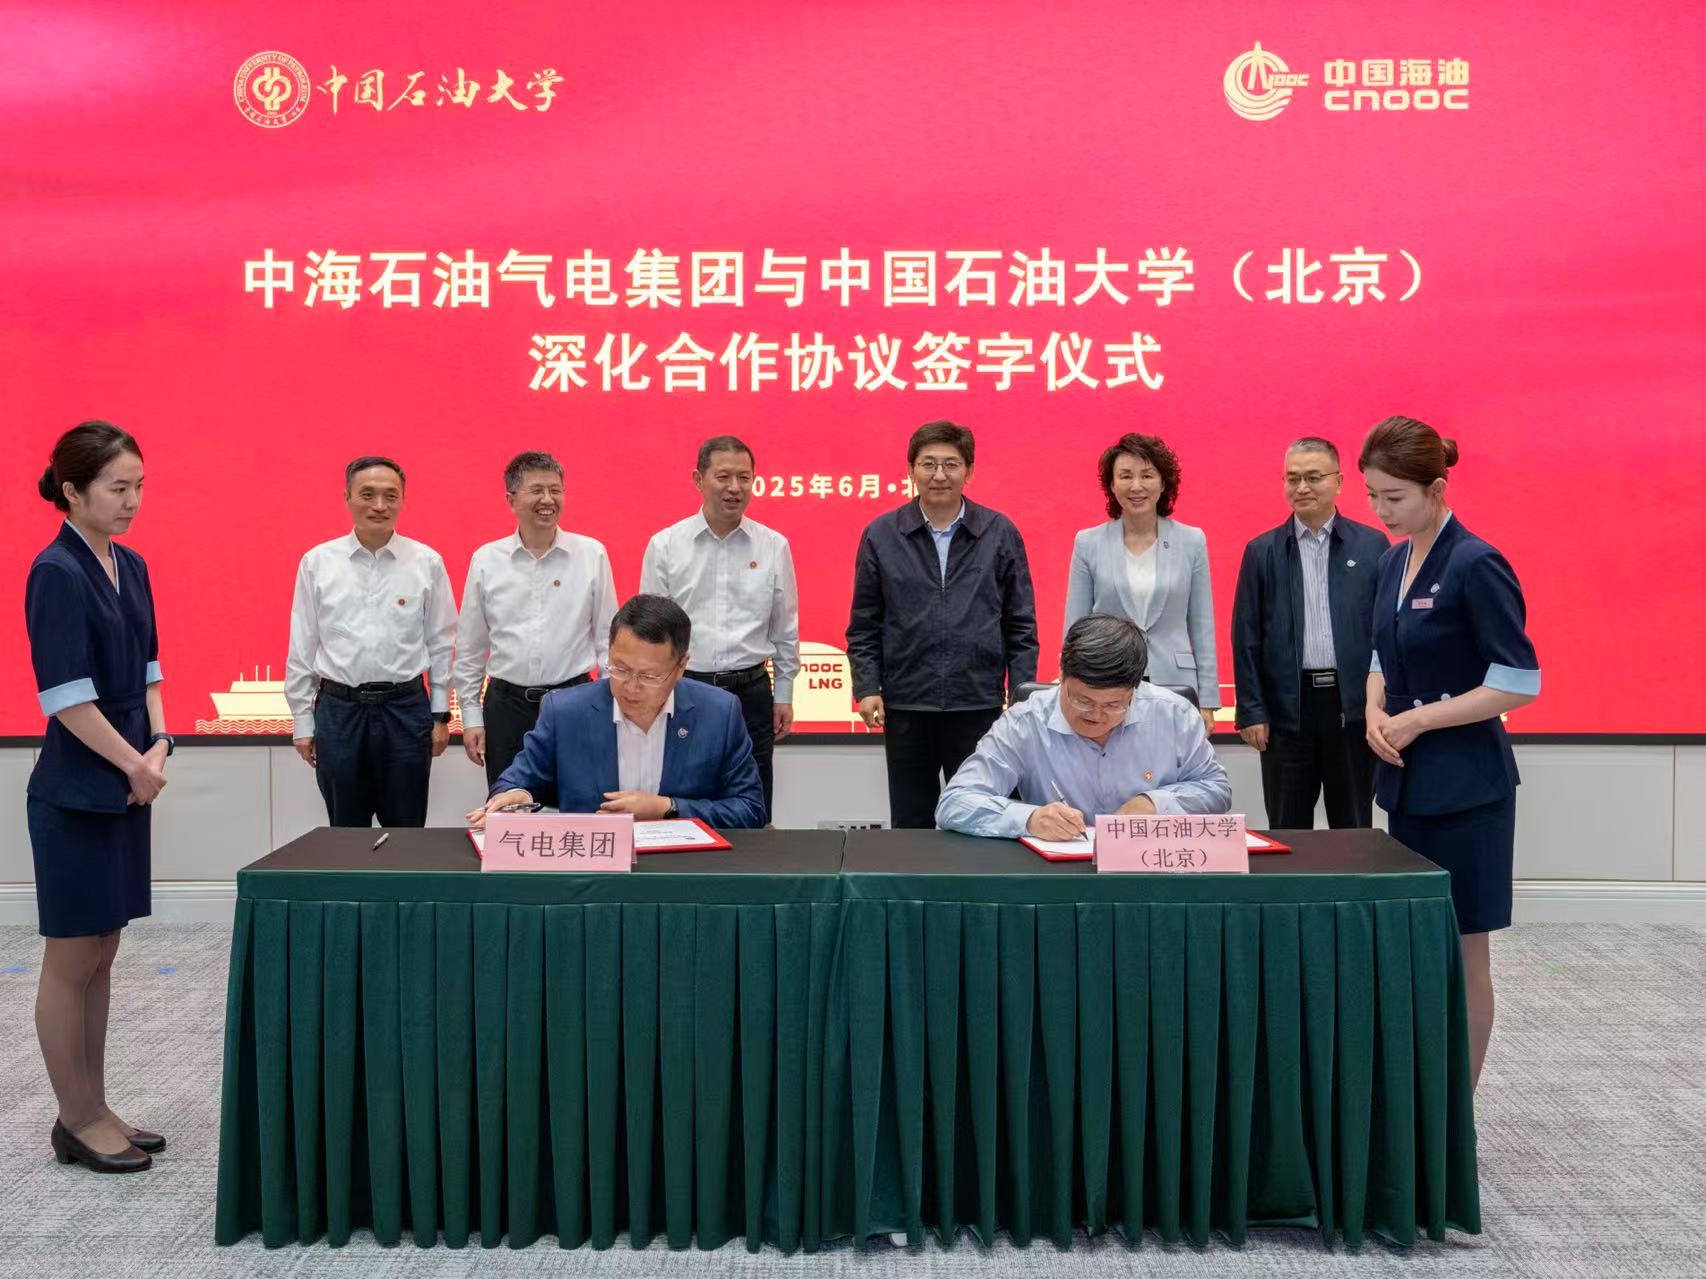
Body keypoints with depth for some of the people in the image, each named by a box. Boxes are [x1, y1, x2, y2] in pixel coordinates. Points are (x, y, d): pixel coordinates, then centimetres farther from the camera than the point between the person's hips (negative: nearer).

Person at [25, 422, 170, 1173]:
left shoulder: (131, 567, 9)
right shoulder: (57, 574, -15)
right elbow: (66, 697, -18)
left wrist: (158, 746, -2)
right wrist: (137, 765, -11)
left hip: (123, 788, 8)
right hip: (76, 793, -8)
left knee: (100, 956, 14)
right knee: (71, 962, 3)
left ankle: (94, 1110, 23)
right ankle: (76, 1123, 14)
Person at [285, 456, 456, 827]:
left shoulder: (427, 562, -1)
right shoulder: (317, 562, 1)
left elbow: (441, 644, 4)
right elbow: (302, 648, 5)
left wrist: (440, 715, 4)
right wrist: (302, 722, 5)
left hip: (405, 709, -1)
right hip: (338, 709, 1)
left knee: (406, 833, 8)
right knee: (345, 833, 11)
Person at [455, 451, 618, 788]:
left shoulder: (592, 554, 0)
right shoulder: (486, 560, 3)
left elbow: (607, 637, 3)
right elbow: (469, 647, 8)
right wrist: (471, 716, 6)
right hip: (506, 705, 1)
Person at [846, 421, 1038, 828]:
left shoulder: (1001, 533, 3)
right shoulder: (881, 535, 3)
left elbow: (1020, 623, 5)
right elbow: (864, 625, 5)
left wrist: (1022, 691, -1)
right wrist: (867, 687, -3)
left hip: (979, 702, 0)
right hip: (905, 703, 1)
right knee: (910, 822, 11)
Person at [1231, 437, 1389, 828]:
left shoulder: (1372, 545, 3)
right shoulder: (1262, 551, 3)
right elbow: (1246, 638, 3)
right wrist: (1251, 710, -2)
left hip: (1354, 707, 0)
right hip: (1287, 708, 0)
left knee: (1354, 830, 10)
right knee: (1287, 833, 8)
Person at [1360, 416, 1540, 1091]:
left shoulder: (1475, 566, -14)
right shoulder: (1394, 561, 8)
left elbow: (1519, 682, -15)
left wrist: (1417, 720, -16)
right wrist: (1376, 713, -1)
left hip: (1465, 787, -7)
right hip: (1409, 781, 7)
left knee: (1461, 956, 3)